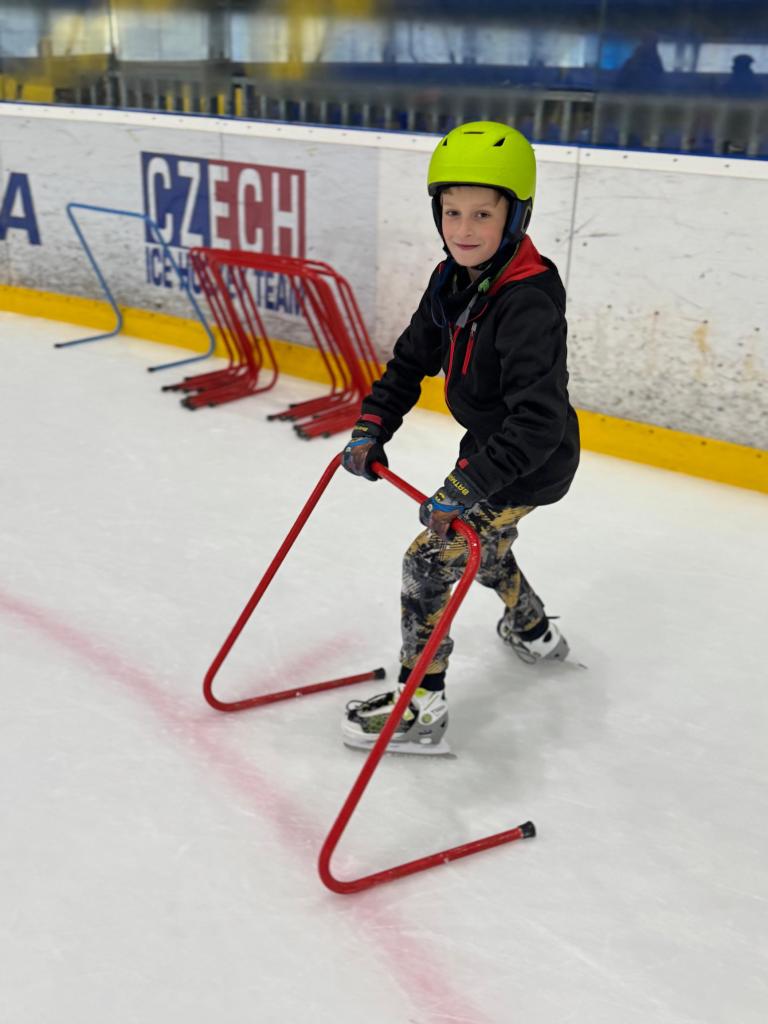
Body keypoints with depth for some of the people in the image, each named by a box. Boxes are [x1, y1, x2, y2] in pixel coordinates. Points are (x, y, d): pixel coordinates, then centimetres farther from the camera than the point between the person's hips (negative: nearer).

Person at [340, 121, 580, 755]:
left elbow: (538, 420, -36)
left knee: (430, 561, -8)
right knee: (483, 547, 29)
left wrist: (467, 485, -38)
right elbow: (412, 358, 5)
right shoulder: (453, 281, -3)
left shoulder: (528, 302, -30)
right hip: (492, 446, 9)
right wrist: (371, 429, -5)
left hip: (530, 464, -9)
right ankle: (534, 632, 55)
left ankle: (421, 708, 3)